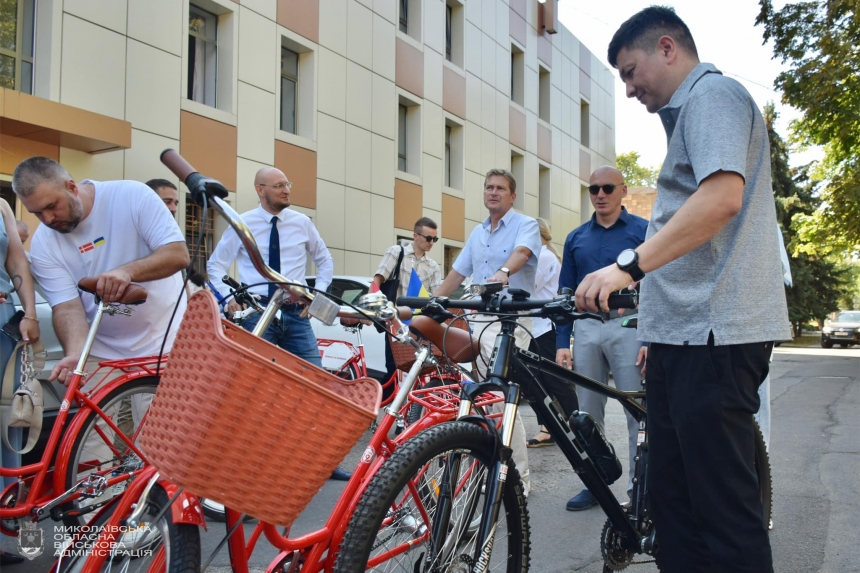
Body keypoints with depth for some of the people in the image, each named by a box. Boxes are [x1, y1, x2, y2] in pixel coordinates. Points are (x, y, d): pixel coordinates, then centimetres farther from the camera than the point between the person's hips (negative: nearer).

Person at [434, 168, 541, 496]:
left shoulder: (525, 225, -1)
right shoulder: (478, 233, 21)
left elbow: (521, 253, -23)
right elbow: (457, 273, 23)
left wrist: (503, 272, -45)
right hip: (479, 319, 7)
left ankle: (519, 479, -5)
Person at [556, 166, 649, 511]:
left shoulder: (643, 231, 2)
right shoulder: (576, 238, 14)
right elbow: (566, 293, 14)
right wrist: (562, 343, 7)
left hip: (628, 325, -4)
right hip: (586, 329, 4)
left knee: (638, 412, -2)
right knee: (587, 414, 9)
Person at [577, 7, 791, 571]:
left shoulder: (711, 92, -4)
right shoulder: (690, 110, 27)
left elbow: (721, 197, -23)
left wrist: (627, 265, -28)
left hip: (713, 333, -11)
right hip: (686, 333, 11)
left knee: (722, 503, -6)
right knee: (674, 497, 12)